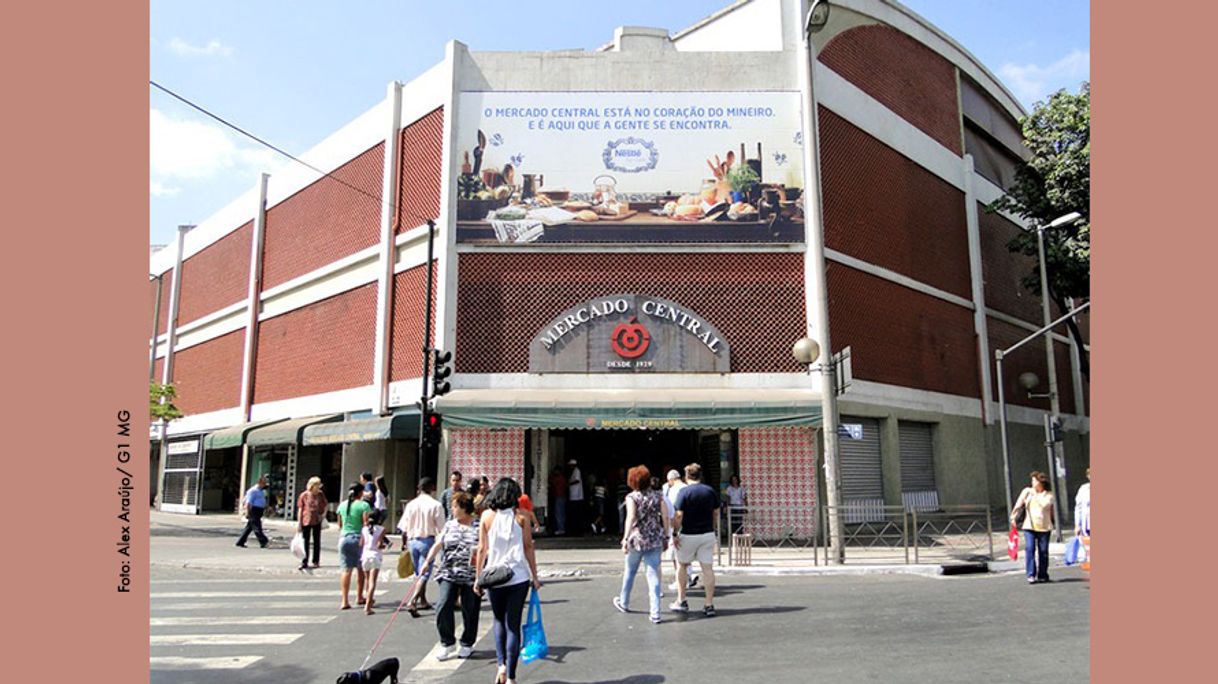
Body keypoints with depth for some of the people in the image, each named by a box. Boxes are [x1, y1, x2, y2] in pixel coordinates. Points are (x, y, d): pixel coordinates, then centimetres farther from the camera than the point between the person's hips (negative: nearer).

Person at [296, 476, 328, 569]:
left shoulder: (321, 494, 0)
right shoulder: (304, 495, -6)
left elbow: (326, 505, 13)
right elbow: (300, 509, -3)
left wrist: (324, 514, -3)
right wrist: (299, 523, -4)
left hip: (317, 521, 2)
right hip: (306, 521, -2)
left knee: (317, 542, 9)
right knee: (305, 542, 3)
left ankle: (316, 561, 19)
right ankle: (304, 562, 11)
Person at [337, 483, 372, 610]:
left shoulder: (342, 505, 7)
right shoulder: (364, 505, -7)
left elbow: (340, 525, 15)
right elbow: (366, 523, -11)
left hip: (344, 538, 3)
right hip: (359, 538, -3)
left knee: (346, 570, 2)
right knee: (360, 568, 13)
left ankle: (345, 601, -4)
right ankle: (359, 597, 23)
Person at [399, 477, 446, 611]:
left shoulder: (411, 504, 0)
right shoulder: (436, 505, -11)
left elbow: (403, 527, 4)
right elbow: (441, 528, -10)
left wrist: (404, 542, 16)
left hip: (412, 541, 5)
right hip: (427, 540, -5)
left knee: (419, 572, 19)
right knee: (424, 573, -1)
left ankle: (423, 601, 30)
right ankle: (413, 601, -16)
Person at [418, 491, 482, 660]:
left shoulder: (479, 526, -2)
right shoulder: (449, 525, 11)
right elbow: (438, 544, 7)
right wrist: (428, 561, -4)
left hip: (471, 577, -3)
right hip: (448, 574, 3)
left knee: (470, 611, 5)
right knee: (443, 606, -9)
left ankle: (467, 644, 25)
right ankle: (448, 643, 8)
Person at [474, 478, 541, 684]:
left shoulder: (487, 516, 0)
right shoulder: (521, 517, -2)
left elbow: (482, 549, 1)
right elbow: (528, 548, -1)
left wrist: (478, 577, 8)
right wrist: (535, 576, 6)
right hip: (518, 576, -1)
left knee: (499, 621, 20)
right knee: (513, 625, 5)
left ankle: (501, 664, 7)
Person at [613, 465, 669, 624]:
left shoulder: (632, 497, -8)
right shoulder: (658, 496, 3)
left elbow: (631, 518, -19)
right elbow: (666, 517, -1)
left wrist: (625, 539, -20)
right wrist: (666, 537, 7)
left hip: (637, 539, -2)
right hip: (655, 540, 2)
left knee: (629, 572, 18)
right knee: (653, 574, 3)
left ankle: (624, 603, 38)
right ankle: (655, 613, -3)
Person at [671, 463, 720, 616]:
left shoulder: (683, 492, -10)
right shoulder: (711, 491, 3)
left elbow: (679, 515, -15)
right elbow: (716, 514, 7)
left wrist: (675, 534, -9)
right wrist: (714, 530, 17)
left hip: (688, 535, -3)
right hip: (708, 534, 3)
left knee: (681, 565, 15)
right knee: (707, 568, 5)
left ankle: (681, 601, 17)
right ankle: (709, 605, 5)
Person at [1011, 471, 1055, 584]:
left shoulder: (1049, 495, 6)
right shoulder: (1027, 491, 4)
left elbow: (1052, 511, 16)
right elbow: (1018, 505, -2)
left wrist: (1052, 523, 16)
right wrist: (1013, 517, -13)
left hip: (1044, 527, 1)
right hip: (1029, 526, -1)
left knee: (1043, 551, 4)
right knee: (1029, 549, -9)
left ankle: (1042, 575, 17)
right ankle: (1031, 575, -8)